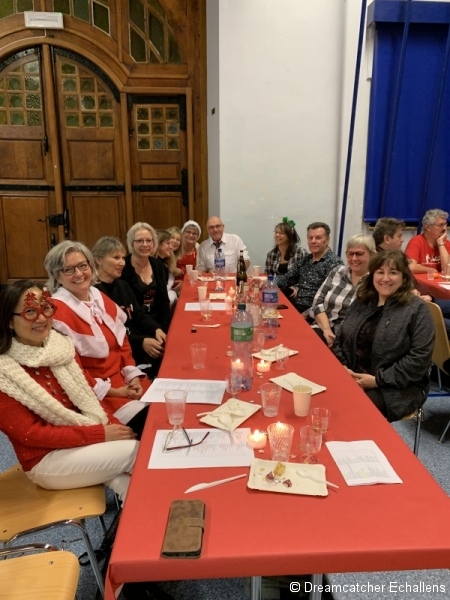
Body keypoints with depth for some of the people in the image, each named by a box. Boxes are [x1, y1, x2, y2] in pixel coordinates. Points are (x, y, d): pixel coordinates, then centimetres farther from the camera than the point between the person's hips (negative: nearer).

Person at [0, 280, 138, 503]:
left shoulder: (62, 346, 1)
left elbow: (89, 397, 6)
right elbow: (29, 433, -17)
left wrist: (115, 427, -11)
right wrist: (100, 434, -21)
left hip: (88, 439, 6)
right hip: (46, 458, -5)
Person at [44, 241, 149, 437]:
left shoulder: (99, 297, 8)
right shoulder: (56, 311, -15)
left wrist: (133, 376, -2)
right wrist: (111, 390, -16)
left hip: (123, 379, 7)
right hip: (94, 391, -7)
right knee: (145, 419, -23)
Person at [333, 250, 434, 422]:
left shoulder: (417, 309, -7)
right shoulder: (361, 301, 10)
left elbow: (420, 358, -14)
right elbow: (339, 340, 15)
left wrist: (378, 380, -17)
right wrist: (342, 368, -4)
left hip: (397, 387, -4)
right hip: (352, 378, 5)